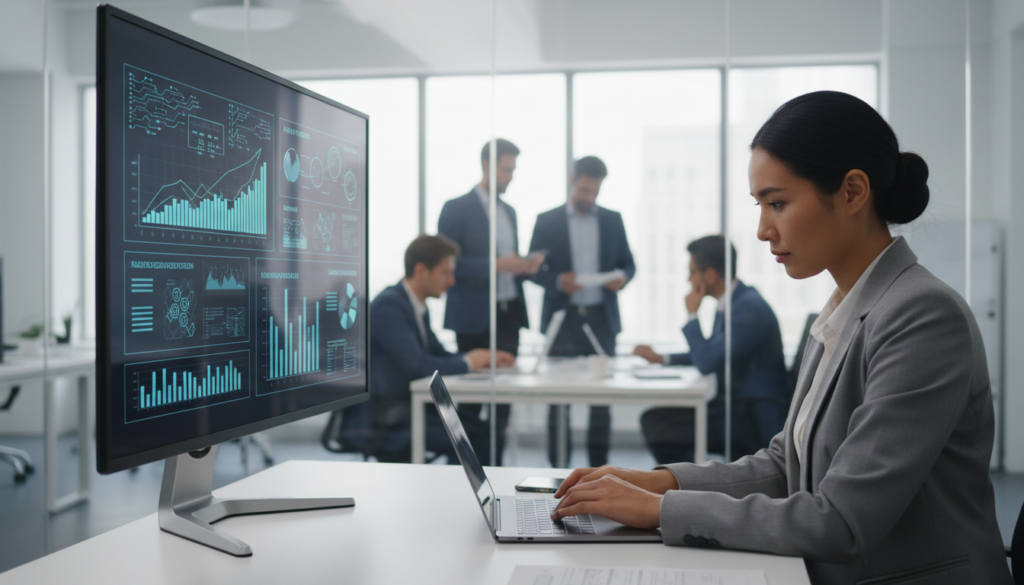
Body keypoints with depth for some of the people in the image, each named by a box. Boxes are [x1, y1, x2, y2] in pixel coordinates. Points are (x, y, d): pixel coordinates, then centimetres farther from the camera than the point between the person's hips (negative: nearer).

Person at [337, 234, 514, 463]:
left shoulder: (418, 307, 14)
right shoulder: (388, 305, -16)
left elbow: (440, 355, 20)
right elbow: (415, 365, -25)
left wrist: (483, 357, 3)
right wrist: (467, 362, -12)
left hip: (405, 408, 9)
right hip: (378, 423, -9)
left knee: (480, 429, -6)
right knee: (474, 437, -20)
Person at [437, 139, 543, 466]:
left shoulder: (509, 211, 16)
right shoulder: (456, 209, -6)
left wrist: (525, 267, 0)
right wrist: (495, 265, -21)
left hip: (509, 314, 7)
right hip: (474, 317, -6)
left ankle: (494, 463, 17)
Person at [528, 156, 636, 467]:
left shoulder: (612, 220, 10)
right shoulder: (546, 221, 4)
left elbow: (628, 263, 13)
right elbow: (532, 269, 3)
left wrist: (622, 276, -10)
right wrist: (558, 281, -16)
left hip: (602, 318, 2)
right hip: (563, 319, -2)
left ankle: (599, 465, 13)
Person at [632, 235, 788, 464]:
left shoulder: (749, 308, -19)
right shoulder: (731, 302, 11)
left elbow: (707, 363, -24)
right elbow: (710, 355, 24)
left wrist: (692, 314, -12)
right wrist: (661, 359, 15)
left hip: (753, 418, -10)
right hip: (732, 403, 10)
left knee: (662, 432, -21)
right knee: (651, 418, 4)